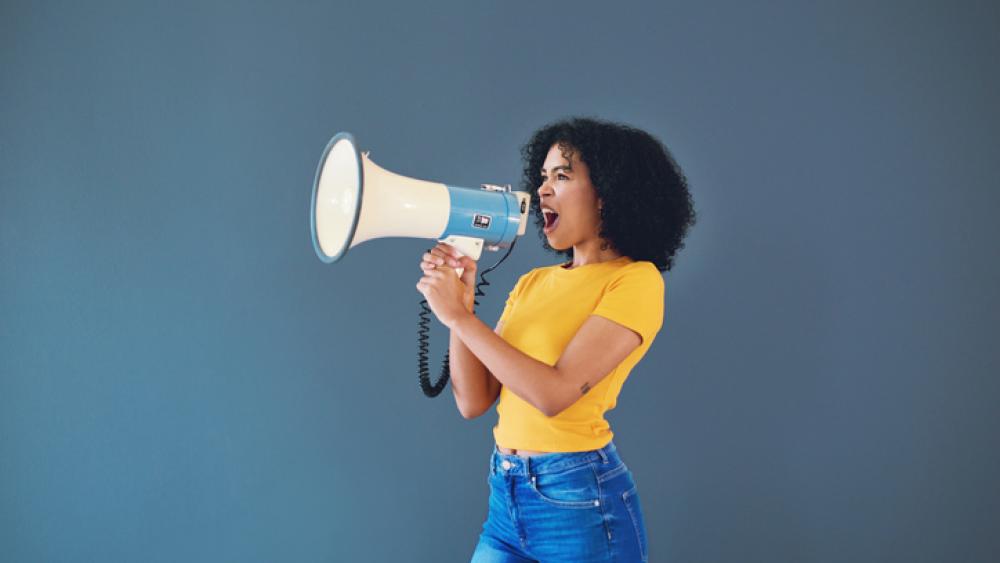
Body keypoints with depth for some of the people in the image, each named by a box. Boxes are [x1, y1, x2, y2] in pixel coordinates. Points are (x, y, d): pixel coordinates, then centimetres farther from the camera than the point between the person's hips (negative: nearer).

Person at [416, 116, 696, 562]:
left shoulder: (636, 279, -11)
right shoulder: (532, 282, 9)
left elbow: (555, 392, -23)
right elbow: (473, 401, 4)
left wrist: (459, 315, -17)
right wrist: (456, 302, -6)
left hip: (580, 502, -6)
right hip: (505, 495, 6)